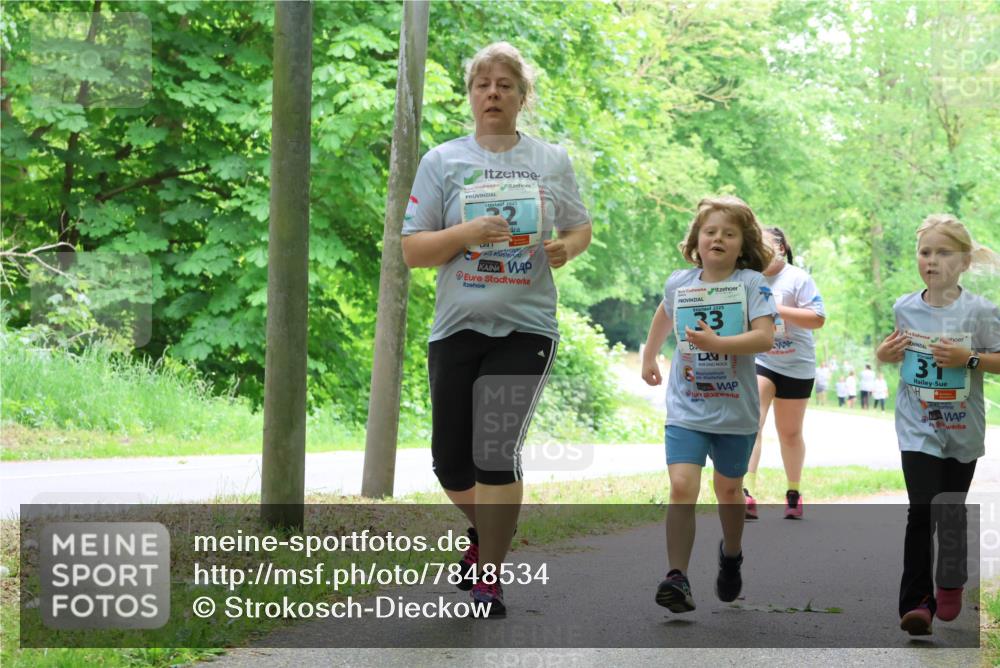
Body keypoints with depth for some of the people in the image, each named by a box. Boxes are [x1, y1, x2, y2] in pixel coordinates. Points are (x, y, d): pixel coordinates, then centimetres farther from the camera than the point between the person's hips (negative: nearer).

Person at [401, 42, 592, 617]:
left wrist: (566, 248, -5)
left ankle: (489, 579, -1)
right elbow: (412, 250, 2)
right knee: (450, 461, 5)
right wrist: (467, 233, -16)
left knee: (497, 452, -14)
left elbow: (581, 228, 18)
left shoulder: (552, 160, 7)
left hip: (526, 327, -1)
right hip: (457, 327, 2)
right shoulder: (443, 161, 4)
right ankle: (487, 527, 38)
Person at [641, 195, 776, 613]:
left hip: (736, 410, -1)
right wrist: (649, 358, 31)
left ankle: (731, 555, 45)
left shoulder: (752, 283, -9)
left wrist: (717, 344, -32)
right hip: (686, 409, 1)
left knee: (728, 489, 18)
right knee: (682, 487, -17)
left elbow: (765, 337, -21)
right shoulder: (679, 283, 1)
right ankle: (677, 578, -16)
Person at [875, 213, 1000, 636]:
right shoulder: (904, 308, -1)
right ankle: (915, 601, -9)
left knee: (952, 510, 15)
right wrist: (885, 353, -5)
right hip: (918, 426, 0)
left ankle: (951, 585, 39)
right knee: (922, 509, -15)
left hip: (962, 427, 0)